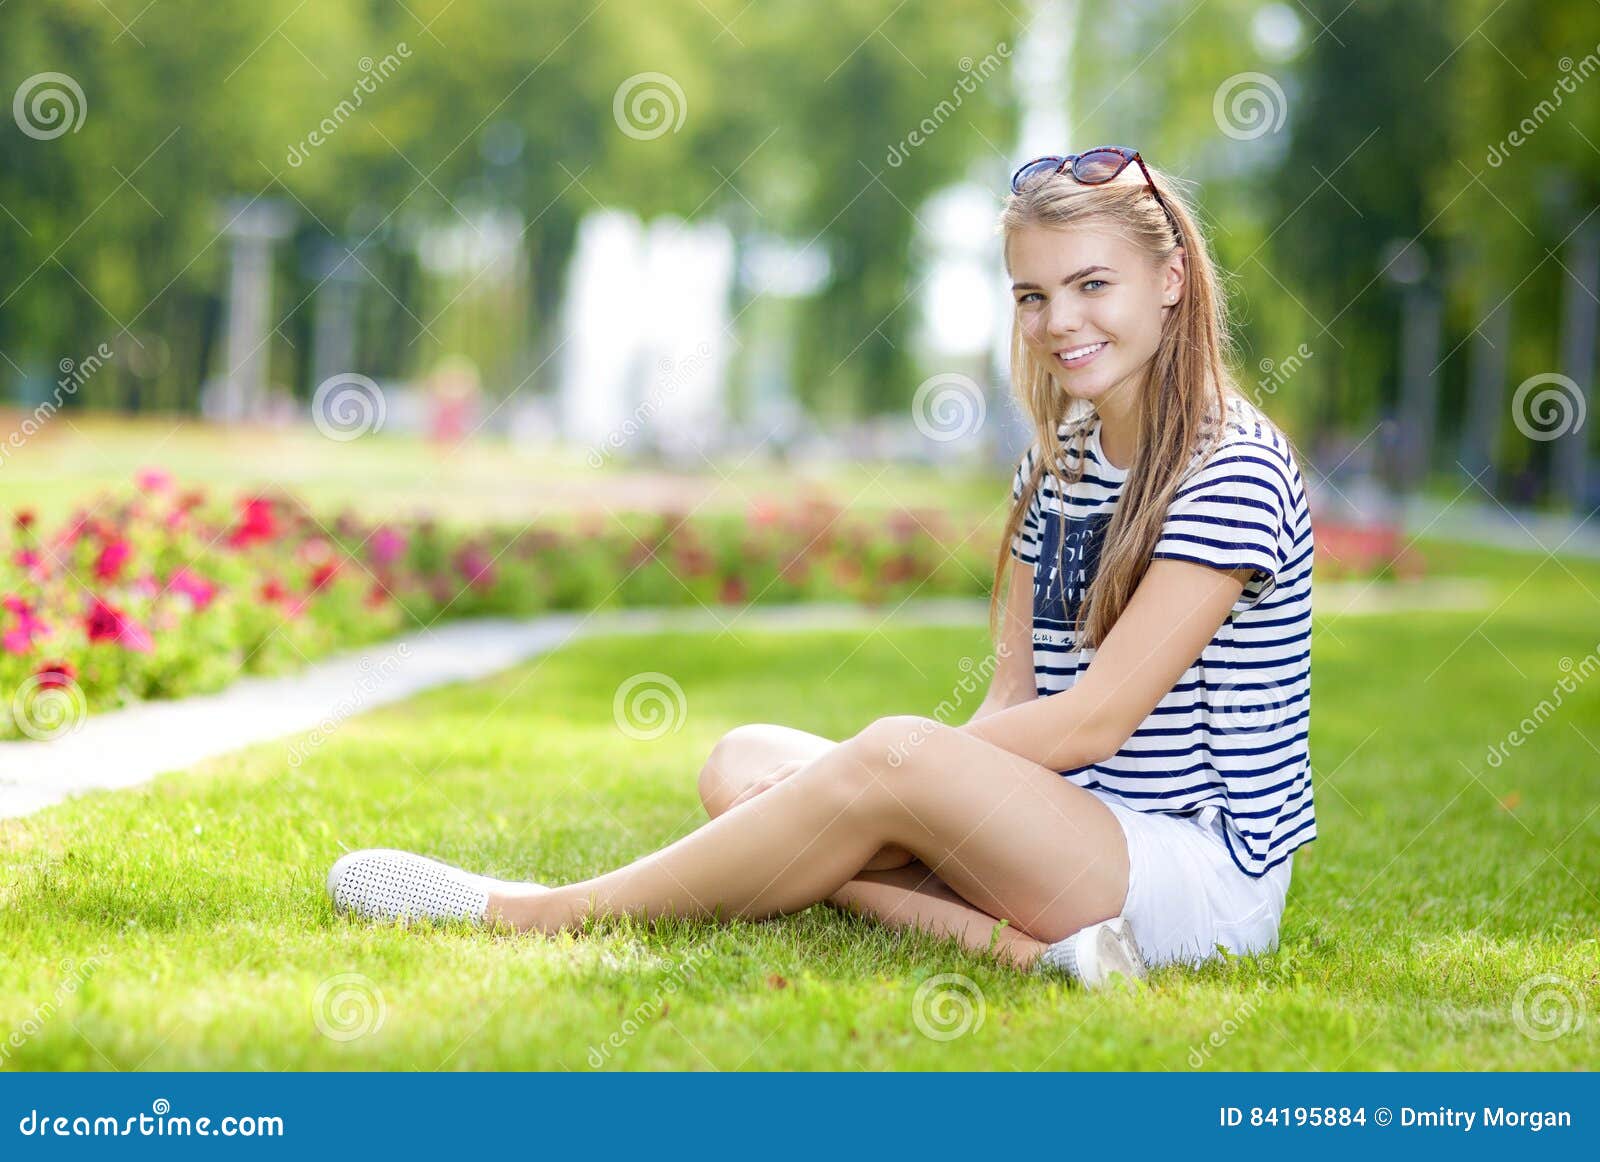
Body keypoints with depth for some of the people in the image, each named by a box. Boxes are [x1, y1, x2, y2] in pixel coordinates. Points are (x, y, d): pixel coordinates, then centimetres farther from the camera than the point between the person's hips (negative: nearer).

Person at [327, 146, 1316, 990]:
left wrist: (846, 774, -16)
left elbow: (1094, 720, -18)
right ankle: (1023, 940, -23)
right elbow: (1014, 702, 8)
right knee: (743, 764, -5)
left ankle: (549, 913, -17)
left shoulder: (1234, 473, -13)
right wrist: (824, 781, -11)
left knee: (897, 756, -31)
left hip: (1205, 876, -9)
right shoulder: (1057, 469, 13)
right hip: (1055, 833, 9)